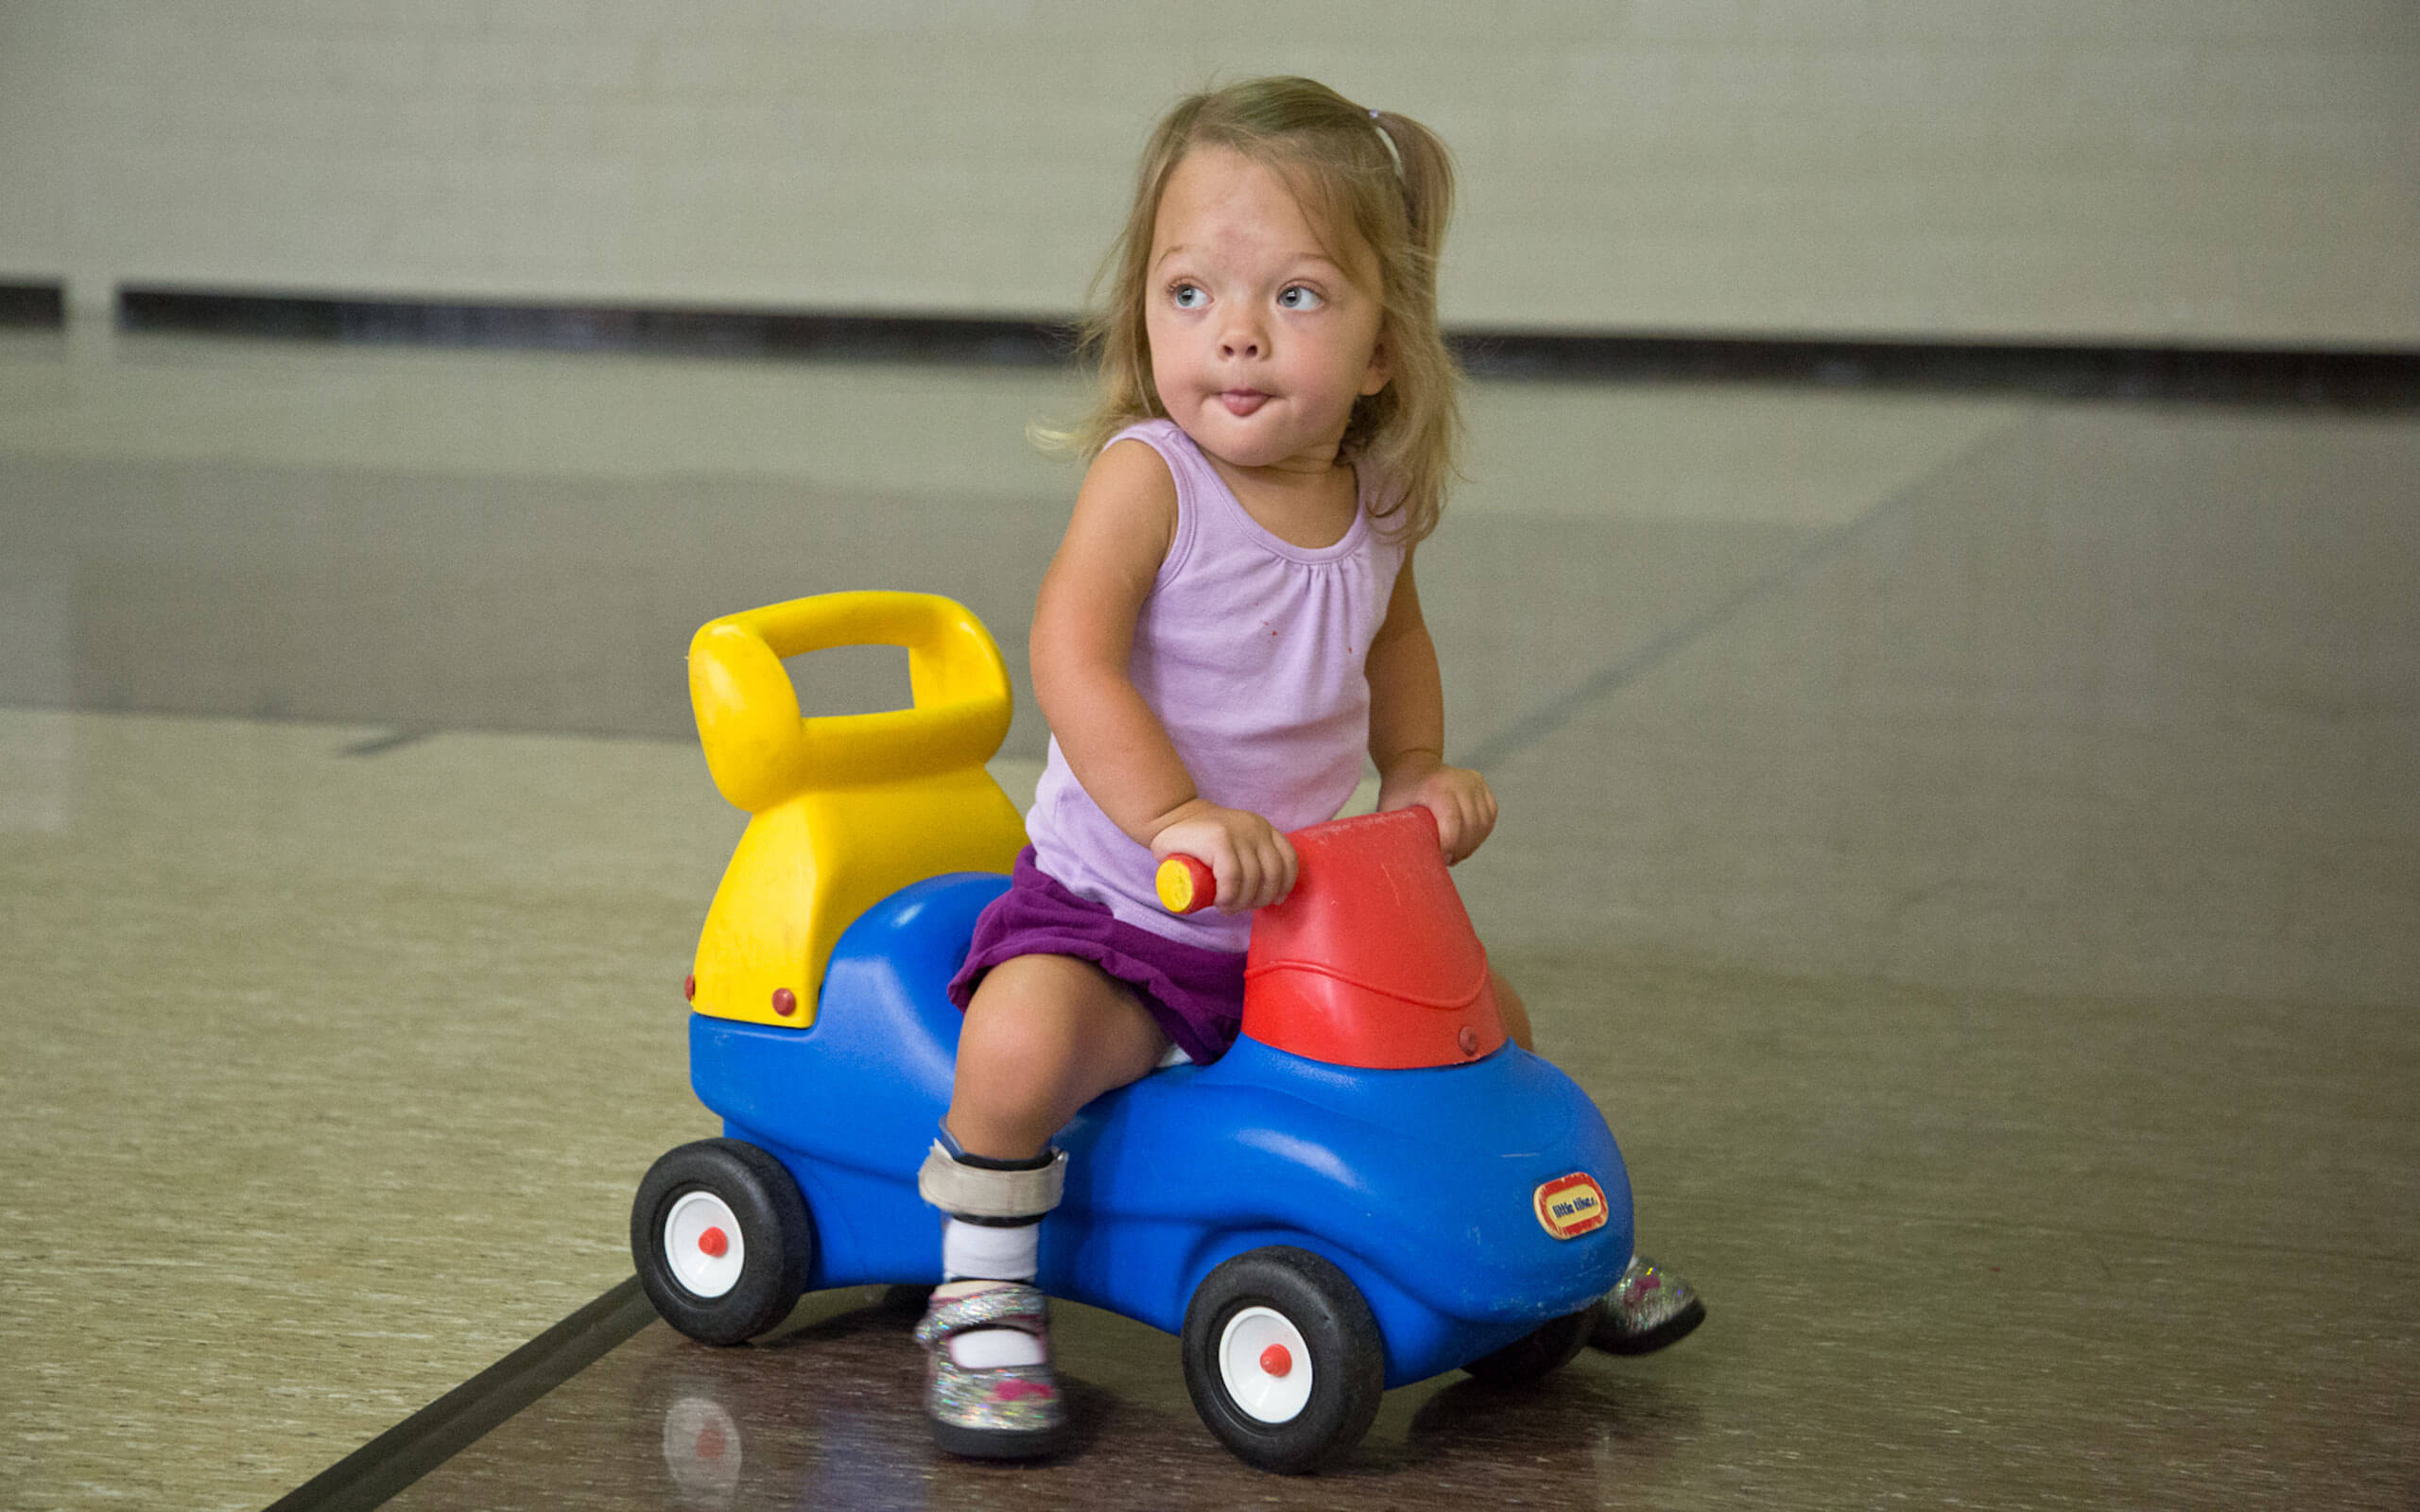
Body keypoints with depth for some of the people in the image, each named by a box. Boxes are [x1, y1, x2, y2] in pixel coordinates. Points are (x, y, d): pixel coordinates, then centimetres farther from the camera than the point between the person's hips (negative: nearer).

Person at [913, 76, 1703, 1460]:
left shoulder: (1378, 494, -2)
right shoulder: (1148, 475, -20)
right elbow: (1074, 658, -33)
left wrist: (1419, 774, 6)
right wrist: (1173, 815, -45)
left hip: (1299, 916, 6)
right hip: (1112, 906, -5)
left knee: (1488, 1020, 10)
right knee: (1019, 1046, -32)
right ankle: (984, 1296, -8)